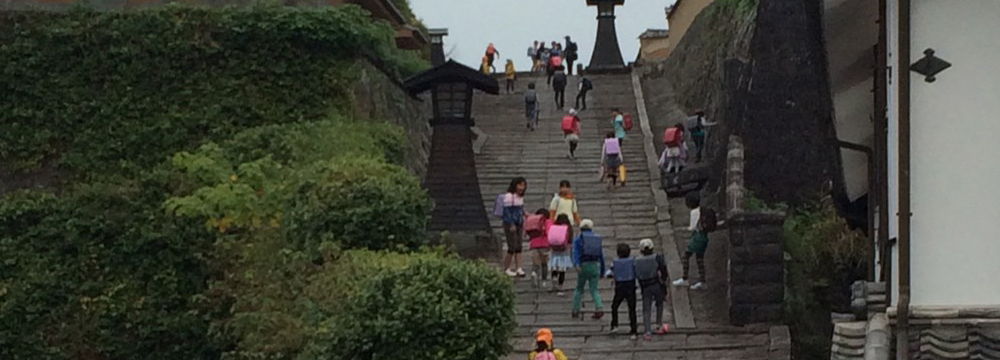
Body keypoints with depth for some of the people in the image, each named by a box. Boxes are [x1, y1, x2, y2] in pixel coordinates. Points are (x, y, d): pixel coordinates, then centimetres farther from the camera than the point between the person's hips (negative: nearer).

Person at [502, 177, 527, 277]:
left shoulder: (521, 197, 11)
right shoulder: (509, 196, -14)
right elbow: (507, 211, -16)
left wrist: (523, 223, 14)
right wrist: (511, 224, -18)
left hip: (518, 224, 8)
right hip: (510, 224, -8)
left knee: (518, 247, 5)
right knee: (512, 247, -7)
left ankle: (518, 269, 6)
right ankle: (506, 269, 4)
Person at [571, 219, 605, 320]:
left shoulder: (578, 240, 5)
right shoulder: (597, 239, 14)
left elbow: (576, 253, -12)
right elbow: (601, 256, 15)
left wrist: (576, 265, -27)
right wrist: (602, 271, 22)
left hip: (584, 266, -2)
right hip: (595, 266, 2)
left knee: (579, 289, 17)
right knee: (594, 290, 4)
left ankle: (575, 311, 17)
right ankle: (599, 308, -19)